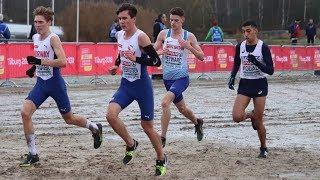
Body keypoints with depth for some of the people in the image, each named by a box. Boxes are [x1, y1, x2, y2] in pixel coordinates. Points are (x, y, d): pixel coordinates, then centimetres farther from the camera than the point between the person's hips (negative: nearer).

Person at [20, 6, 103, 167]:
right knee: (25, 113, -12)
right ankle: (33, 154, -4)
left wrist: (40, 61, -28)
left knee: (69, 119, 10)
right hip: (41, 83, 6)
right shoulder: (35, 38, 6)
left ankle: (95, 128, 40)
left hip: (55, 83, -6)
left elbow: (63, 62, -27)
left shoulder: (53, 39, -17)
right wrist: (34, 67, 10)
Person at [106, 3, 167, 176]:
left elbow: (157, 61, -21)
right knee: (111, 115, -17)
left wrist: (136, 58, -30)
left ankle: (161, 159, 26)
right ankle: (131, 144, 8)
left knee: (147, 126, 4)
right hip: (126, 84, 6)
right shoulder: (119, 35, 4)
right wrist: (116, 65, 11)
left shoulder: (141, 37, -18)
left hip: (142, 85, -6)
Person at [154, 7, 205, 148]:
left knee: (165, 102, -26)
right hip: (167, 77, 5)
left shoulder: (189, 36, -4)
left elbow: (201, 57, -2)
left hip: (181, 77, -5)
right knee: (181, 108, 20)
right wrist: (160, 52, -15)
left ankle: (162, 137, -20)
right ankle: (197, 122, 51)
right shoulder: (164, 34, 2)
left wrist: (189, 47, -18)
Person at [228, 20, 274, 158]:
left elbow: (270, 70, -14)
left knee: (258, 121, 0)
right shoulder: (240, 47, 1)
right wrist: (232, 77, 3)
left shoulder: (263, 47, -11)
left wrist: (257, 62, -28)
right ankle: (251, 115, 22)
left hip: (260, 85, -3)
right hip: (244, 84, 3)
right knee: (237, 117, -14)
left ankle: (263, 148, 23)